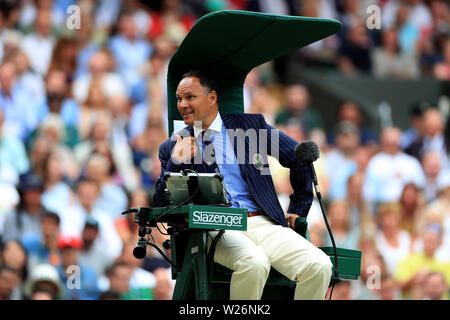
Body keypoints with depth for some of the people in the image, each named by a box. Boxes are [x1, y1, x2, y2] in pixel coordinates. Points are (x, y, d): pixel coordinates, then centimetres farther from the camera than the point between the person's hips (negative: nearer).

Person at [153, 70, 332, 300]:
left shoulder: (249, 125, 14)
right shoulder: (172, 148, 15)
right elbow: (160, 205, 9)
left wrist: (297, 210, 16)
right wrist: (176, 163, -5)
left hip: (261, 223, 2)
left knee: (319, 266, -26)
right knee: (254, 263, -37)